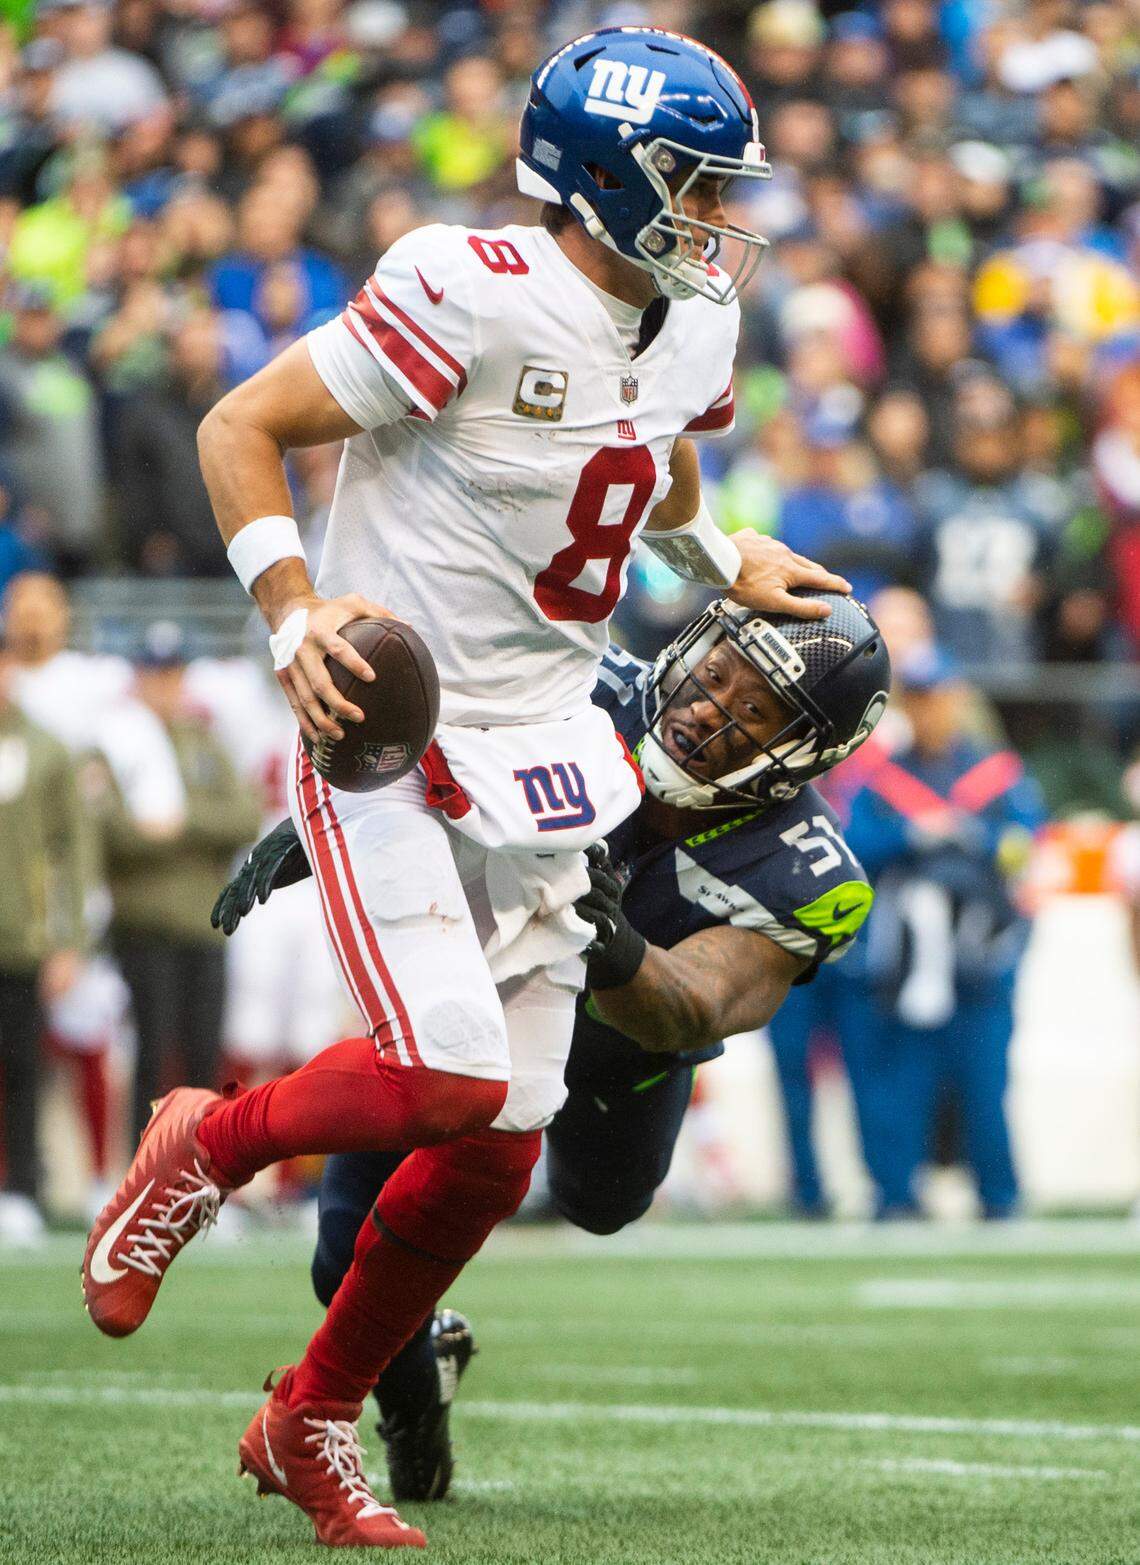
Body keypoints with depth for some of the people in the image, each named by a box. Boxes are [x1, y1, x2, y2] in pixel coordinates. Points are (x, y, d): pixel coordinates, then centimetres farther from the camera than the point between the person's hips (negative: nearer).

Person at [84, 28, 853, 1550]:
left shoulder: (690, 329, 7)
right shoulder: (474, 297, -18)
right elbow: (242, 428, -14)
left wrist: (721, 555, 21)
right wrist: (296, 615, -22)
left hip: (537, 762, 7)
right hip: (390, 742, -7)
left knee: (497, 1147, 4)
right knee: (447, 1075, -22)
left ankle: (311, 1423, 23)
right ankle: (208, 1143, 9)